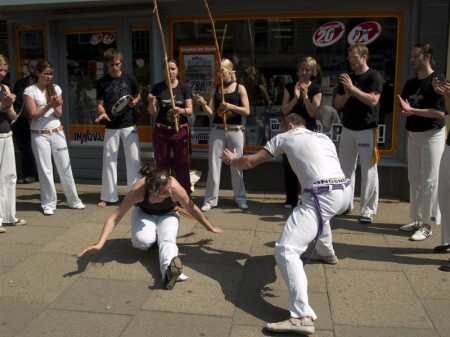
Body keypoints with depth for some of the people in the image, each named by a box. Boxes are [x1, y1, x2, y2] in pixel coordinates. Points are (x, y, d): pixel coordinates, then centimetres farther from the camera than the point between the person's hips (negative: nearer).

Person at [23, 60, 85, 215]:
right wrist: (49, 105, -21)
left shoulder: (56, 88, 6)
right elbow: (34, 115, -10)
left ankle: (73, 200, 15)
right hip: (39, 135, -3)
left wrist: (56, 106, -17)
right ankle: (48, 203, 12)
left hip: (57, 132, 3)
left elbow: (59, 114, 4)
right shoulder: (30, 91, -5)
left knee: (65, 167, 6)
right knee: (45, 170, 0)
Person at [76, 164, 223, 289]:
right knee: (143, 241, -30)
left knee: (167, 240, -32)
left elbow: (192, 209, -16)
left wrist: (210, 227, -2)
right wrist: (99, 244, -47)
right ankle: (152, 238, 4)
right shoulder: (138, 190, -39)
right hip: (143, 213, 0)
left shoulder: (176, 189, -36)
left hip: (167, 215, 0)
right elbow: (114, 217, -36)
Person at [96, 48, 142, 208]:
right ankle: (108, 196, 14)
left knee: (133, 159, 4)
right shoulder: (102, 82, 1)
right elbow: (100, 103, 1)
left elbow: (138, 96, 13)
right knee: (109, 160, 4)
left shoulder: (129, 79, 0)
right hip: (111, 126, 1)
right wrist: (102, 113, -20)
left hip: (129, 125, 0)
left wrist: (134, 102, -10)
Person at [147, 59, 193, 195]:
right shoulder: (158, 87, 0)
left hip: (180, 131, -1)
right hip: (161, 131, 1)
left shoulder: (184, 87, -1)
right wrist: (151, 102, -22)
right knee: (162, 165, 7)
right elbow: (152, 112, -1)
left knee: (182, 165, 3)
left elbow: (190, 110, -6)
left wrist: (180, 110, -27)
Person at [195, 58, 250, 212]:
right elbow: (210, 112, 2)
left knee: (237, 165, 6)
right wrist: (203, 104, -17)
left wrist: (230, 106, -17)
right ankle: (210, 199, 10)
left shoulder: (240, 88, 2)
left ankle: (240, 198, 19)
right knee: (213, 165, 2)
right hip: (217, 131, 2)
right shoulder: (215, 89, 7)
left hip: (235, 131, -2)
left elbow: (246, 111, -5)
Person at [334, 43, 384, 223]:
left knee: (368, 170, -3)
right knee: (345, 168, 10)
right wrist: (347, 94, -11)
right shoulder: (347, 78, 12)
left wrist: (352, 88, -22)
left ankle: (368, 210, 2)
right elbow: (337, 104, 9)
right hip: (347, 129, 6)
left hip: (366, 130, -6)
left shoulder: (374, 76, -5)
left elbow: (373, 100, -19)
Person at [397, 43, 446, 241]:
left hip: (432, 136, -8)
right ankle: (417, 219, 21)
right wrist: (404, 112, -8)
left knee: (429, 181, -5)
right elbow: (404, 108, 15)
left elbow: (440, 112, -19)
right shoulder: (410, 84, 10)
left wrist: (412, 110, -20)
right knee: (414, 179, 11)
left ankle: (427, 224, 1)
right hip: (412, 134, 8)